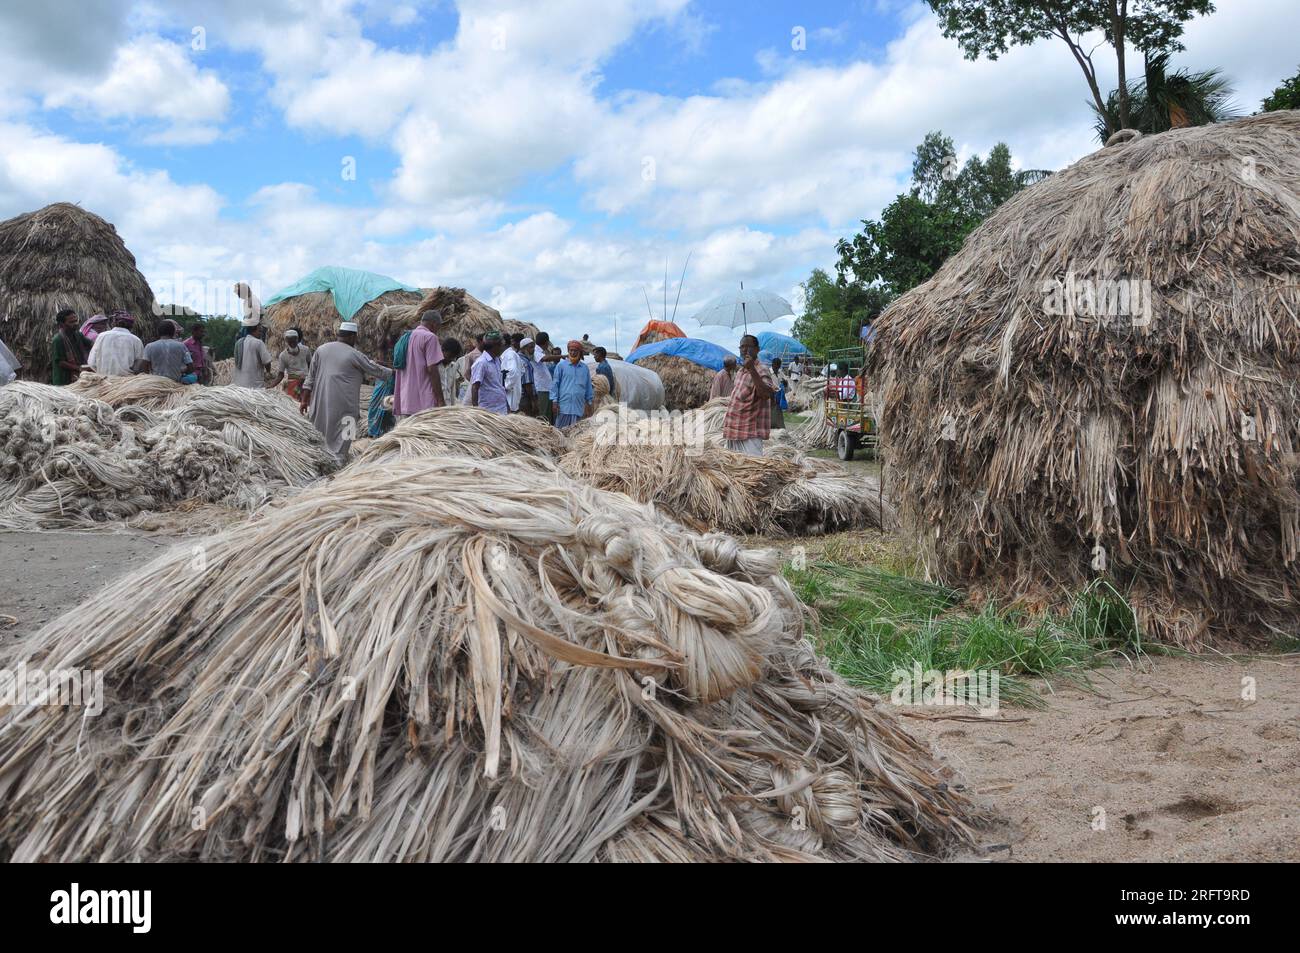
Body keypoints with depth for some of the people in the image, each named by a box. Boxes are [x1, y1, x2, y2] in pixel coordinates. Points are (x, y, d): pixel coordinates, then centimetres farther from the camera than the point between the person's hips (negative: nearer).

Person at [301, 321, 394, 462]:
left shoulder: (321, 350, 7)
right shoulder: (354, 355, -7)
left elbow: (311, 377, 8)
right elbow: (376, 370, 3)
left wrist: (304, 399, 11)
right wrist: (393, 373, 19)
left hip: (322, 403, 5)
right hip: (344, 404, -5)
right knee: (342, 438, 1)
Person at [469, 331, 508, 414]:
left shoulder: (497, 360, 12)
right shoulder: (481, 363, -14)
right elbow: (475, 388, -17)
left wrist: (507, 405, 21)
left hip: (502, 410, 8)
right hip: (488, 410, -8)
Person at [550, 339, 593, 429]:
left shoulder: (585, 368, 12)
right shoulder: (561, 366, 4)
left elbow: (588, 387, 16)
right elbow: (555, 384, 3)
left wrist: (589, 403, 13)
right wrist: (555, 402, -4)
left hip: (579, 407, 3)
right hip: (564, 406, -2)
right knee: (561, 430, -3)